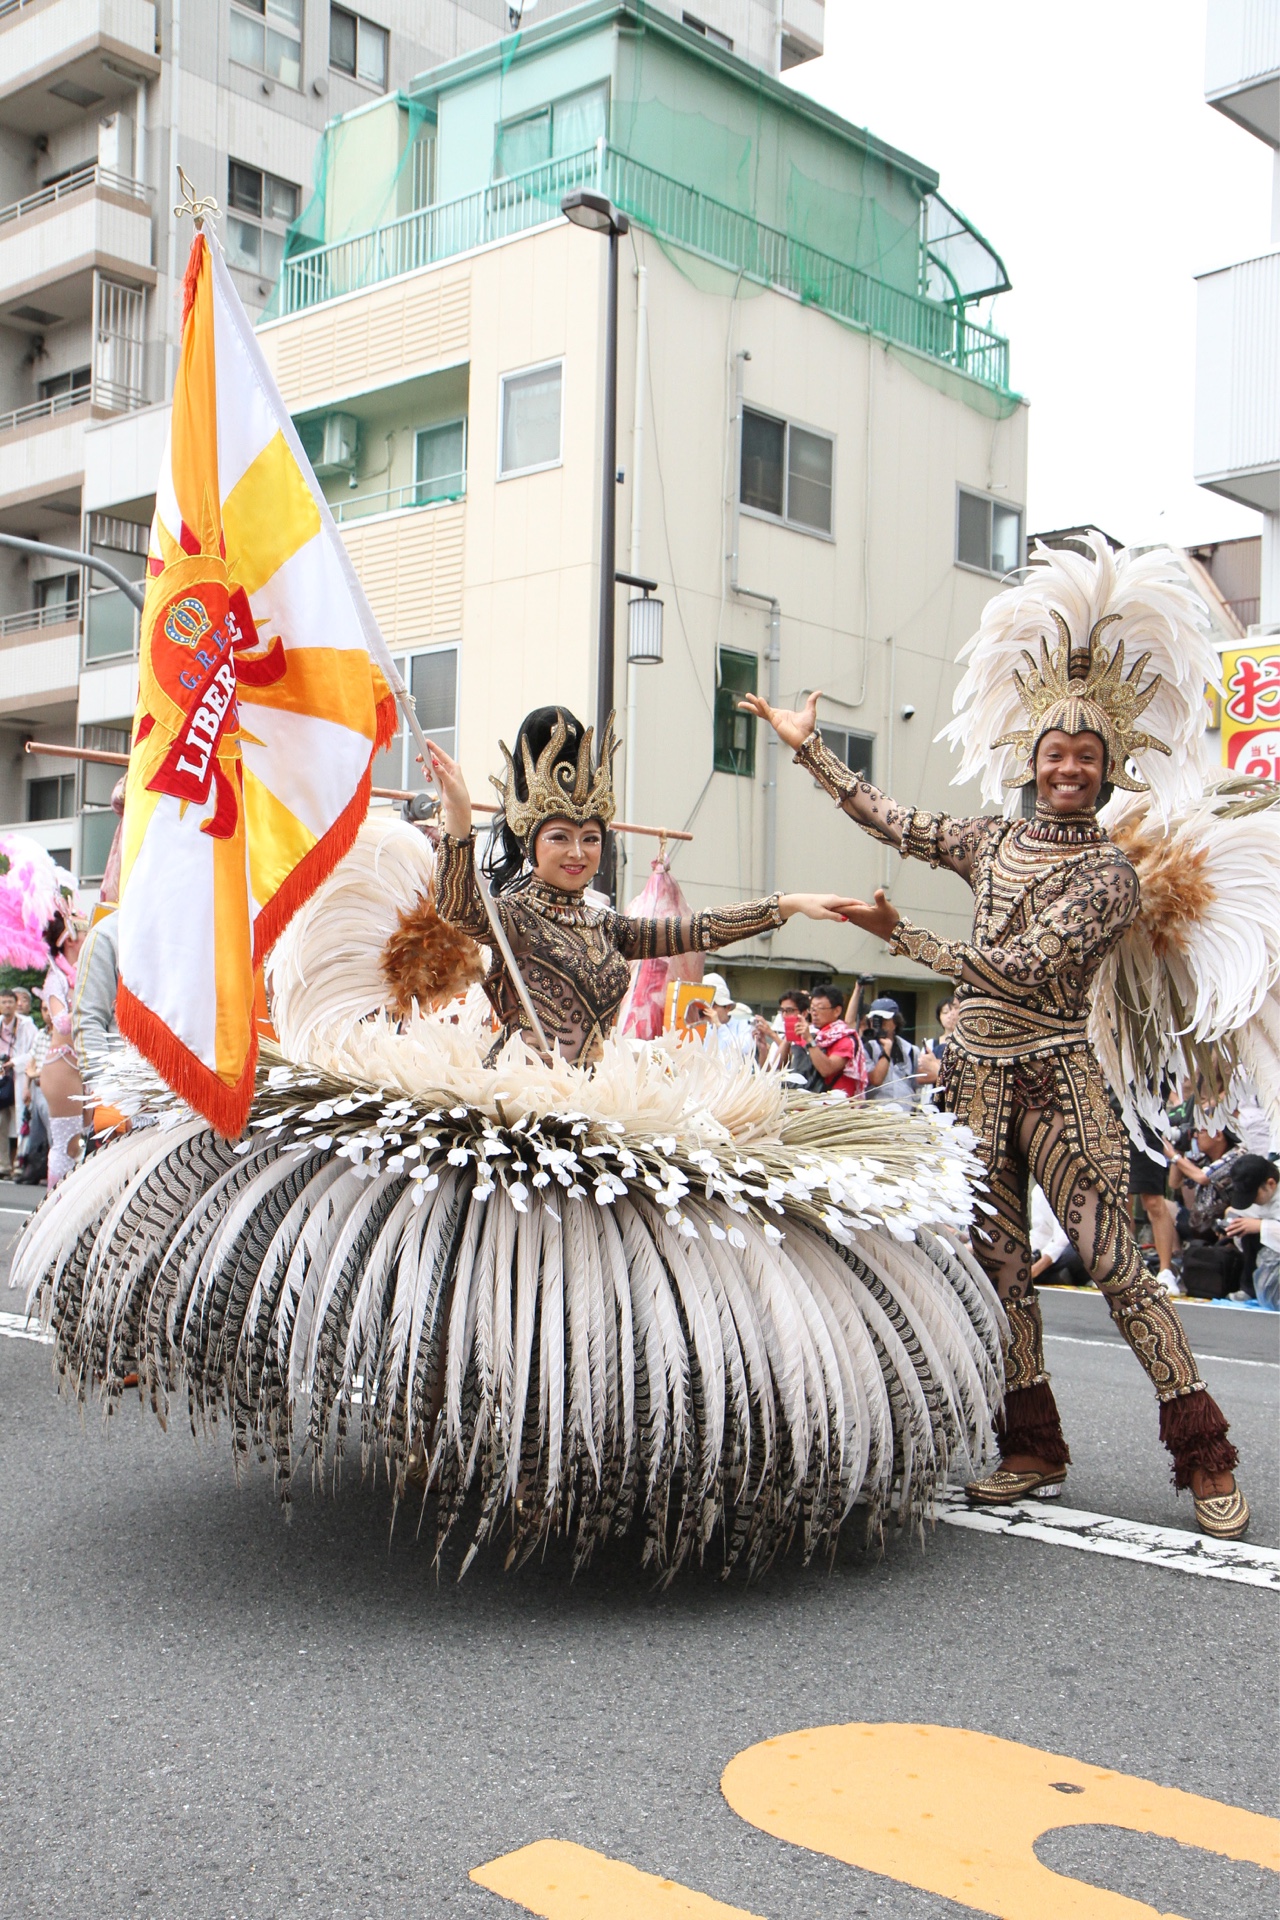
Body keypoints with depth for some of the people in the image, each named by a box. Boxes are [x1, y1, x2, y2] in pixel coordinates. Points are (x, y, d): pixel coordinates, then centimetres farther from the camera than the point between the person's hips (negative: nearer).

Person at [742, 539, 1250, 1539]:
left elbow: (1019, 970, -15)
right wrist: (808, 745, 22)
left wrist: (900, 933, -12)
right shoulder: (996, 839, 12)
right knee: (999, 1266, 7)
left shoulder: (1109, 873, -6)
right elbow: (893, 820, 19)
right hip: (976, 1077, 6)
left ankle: (1206, 1457, 3)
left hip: (1055, 1078, -5)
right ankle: (1035, 1448, 19)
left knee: (1116, 1262, -6)